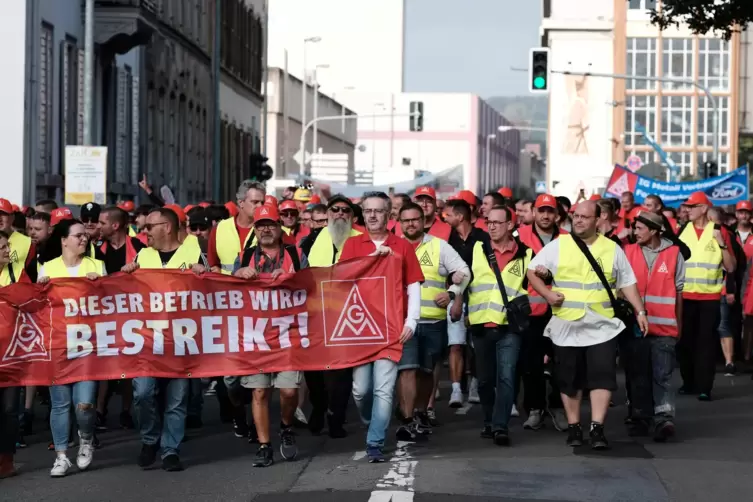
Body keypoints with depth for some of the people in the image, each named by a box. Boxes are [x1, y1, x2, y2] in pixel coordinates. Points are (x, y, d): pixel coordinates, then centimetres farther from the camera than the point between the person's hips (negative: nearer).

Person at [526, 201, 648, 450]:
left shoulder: (612, 249, 5)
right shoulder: (558, 245, 2)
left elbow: (627, 283, 9)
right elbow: (532, 271, 5)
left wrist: (640, 311, 1)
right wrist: (547, 294, -10)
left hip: (602, 326, 0)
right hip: (566, 326, 0)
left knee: (602, 375, -9)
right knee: (570, 378, 7)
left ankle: (597, 428, -6)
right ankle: (574, 427, 18)